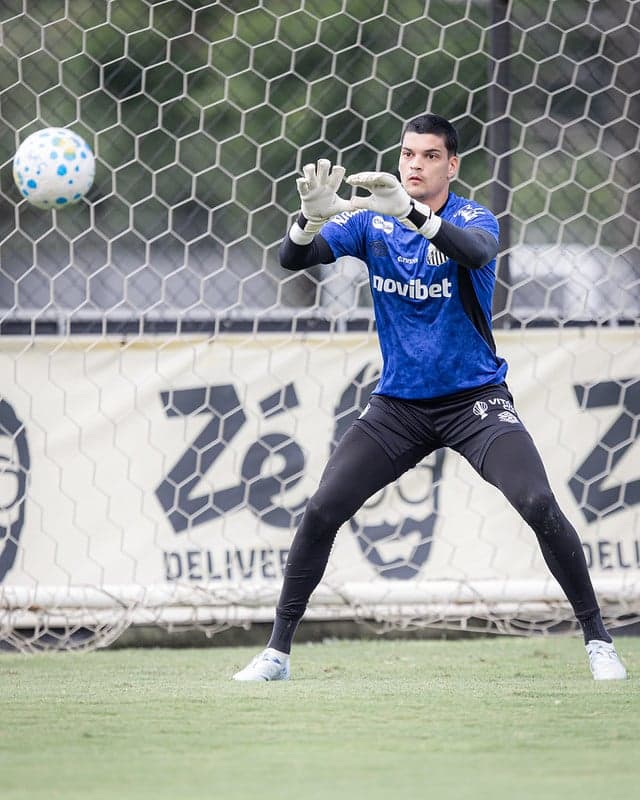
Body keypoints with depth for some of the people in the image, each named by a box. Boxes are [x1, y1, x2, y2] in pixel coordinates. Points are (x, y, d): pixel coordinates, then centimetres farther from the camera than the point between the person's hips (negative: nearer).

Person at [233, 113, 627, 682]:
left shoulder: (473, 219, -10)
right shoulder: (369, 222, -1)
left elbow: (476, 252, -34)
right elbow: (292, 260, -12)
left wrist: (410, 211, -50)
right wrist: (313, 215, -35)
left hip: (475, 399, -3)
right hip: (398, 404, 3)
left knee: (539, 505, -21)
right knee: (321, 512, -9)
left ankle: (597, 639, -6)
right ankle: (278, 652, 4)